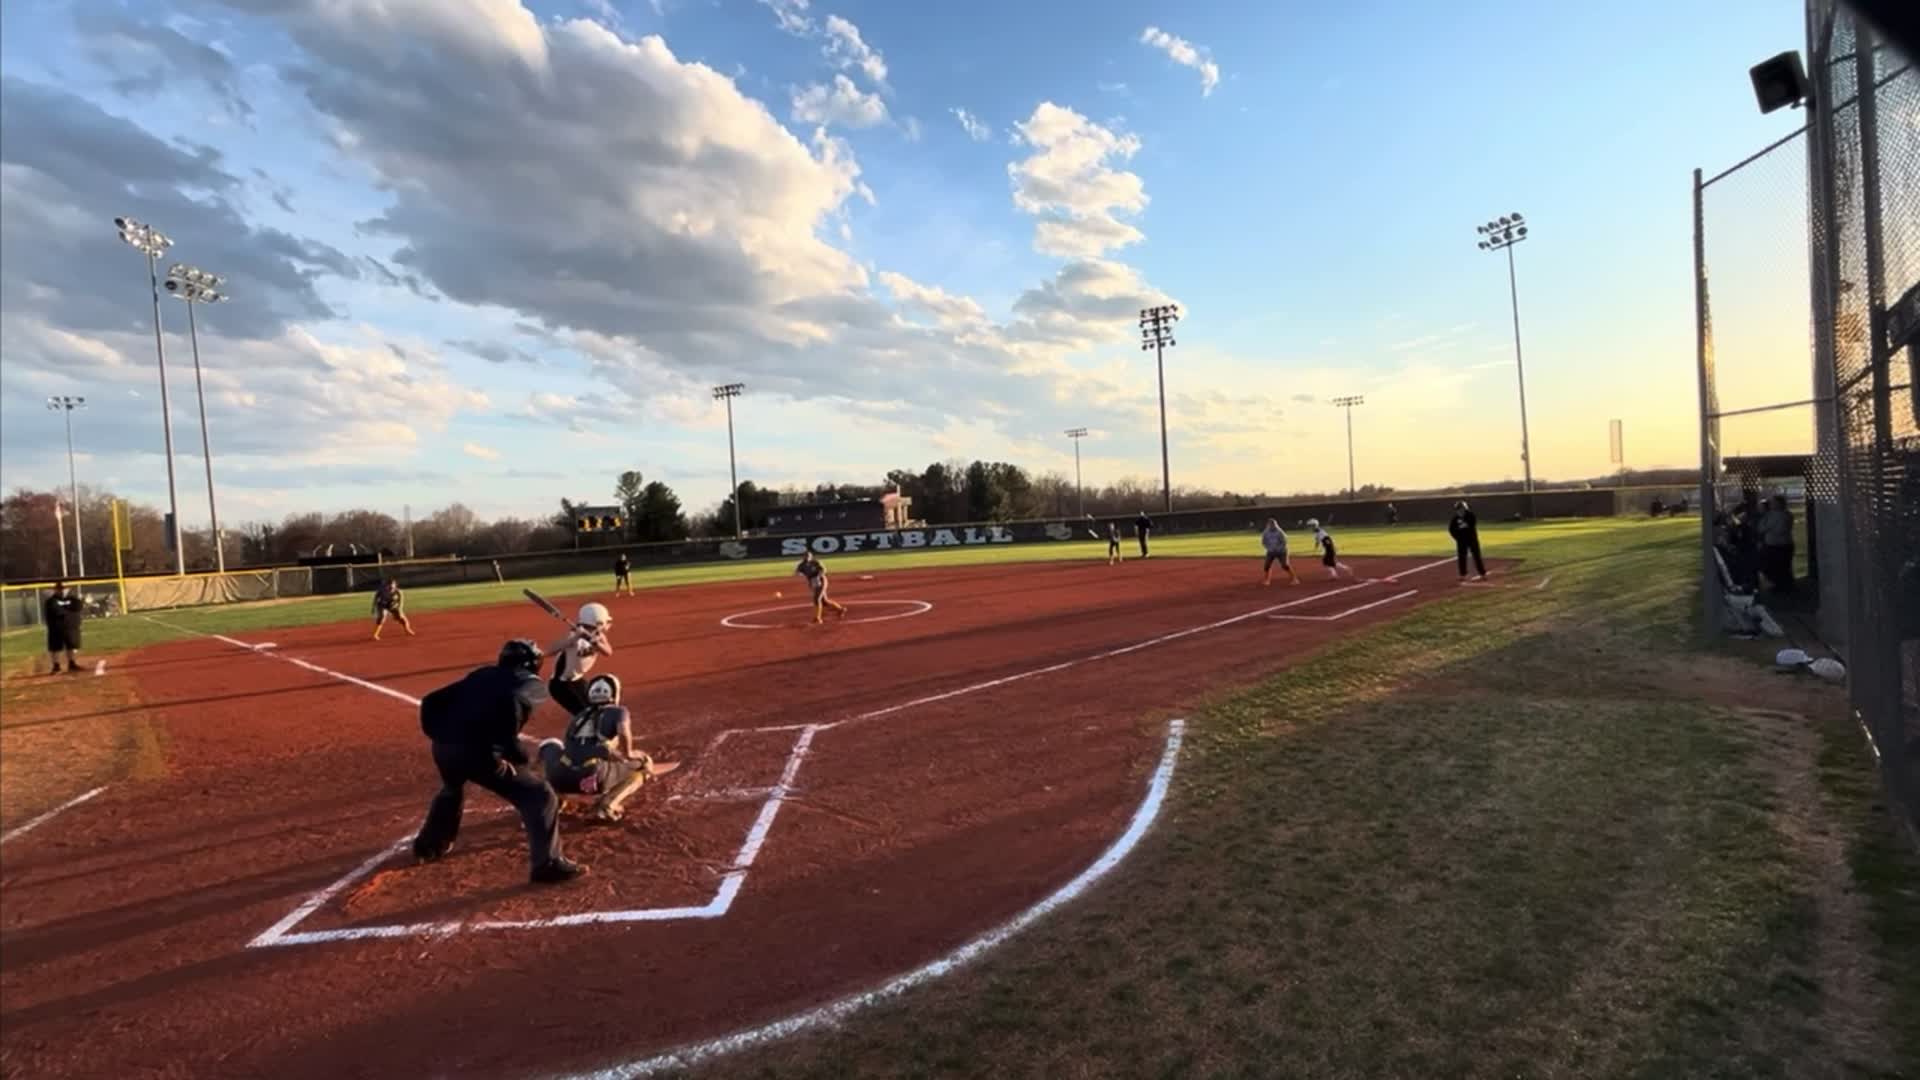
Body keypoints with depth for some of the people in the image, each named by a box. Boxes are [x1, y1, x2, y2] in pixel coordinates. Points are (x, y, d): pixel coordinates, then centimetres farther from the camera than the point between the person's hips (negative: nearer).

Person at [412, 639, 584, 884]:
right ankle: (548, 864, -9)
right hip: (478, 751, -7)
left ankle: (428, 845, 57)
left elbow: (431, 702, 20)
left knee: (452, 789, 41)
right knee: (540, 796, -1)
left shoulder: (480, 674, 25)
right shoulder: (530, 682, 7)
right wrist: (513, 749, -12)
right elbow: (512, 702, -17)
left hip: (443, 747, 8)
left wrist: (441, 736, 21)